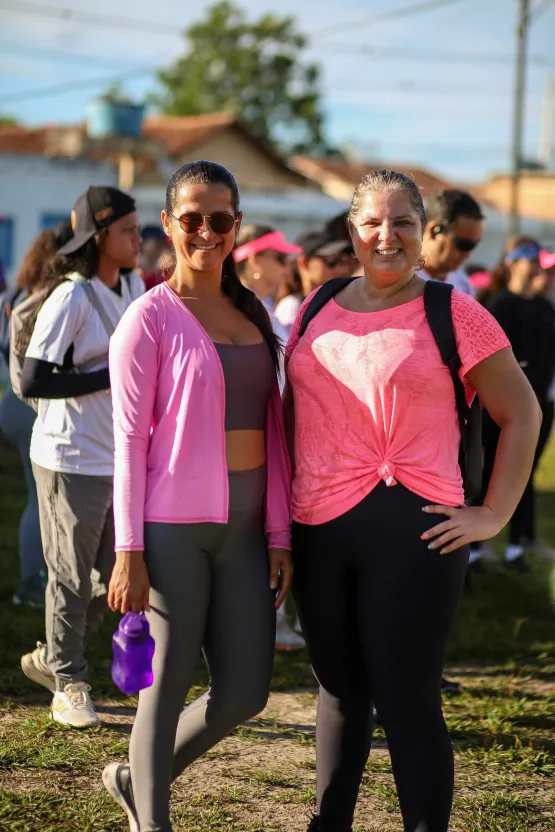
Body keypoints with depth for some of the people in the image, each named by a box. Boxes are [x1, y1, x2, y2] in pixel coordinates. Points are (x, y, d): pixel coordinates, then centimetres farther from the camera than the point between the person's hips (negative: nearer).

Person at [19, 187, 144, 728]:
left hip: (120, 459, 8)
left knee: (114, 577, 12)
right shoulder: (70, 300, -16)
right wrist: (110, 378, -21)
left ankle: (49, 659, 31)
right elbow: (32, 382, -21)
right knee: (72, 577, 4)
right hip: (72, 460, -7)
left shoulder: (134, 288, 8)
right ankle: (68, 687, 18)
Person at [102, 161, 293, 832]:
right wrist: (129, 551, -11)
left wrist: (279, 534, 9)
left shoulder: (252, 314, 12)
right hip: (174, 526, -6)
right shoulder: (149, 318, -6)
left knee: (246, 692, 8)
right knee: (166, 689, 2)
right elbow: (130, 438, -8)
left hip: (243, 527, 6)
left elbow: (269, 429, 13)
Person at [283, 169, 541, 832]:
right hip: (319, 529, 5)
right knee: (339, 689, 17)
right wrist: (283, 504, 14)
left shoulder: (452, 313, -4)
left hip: (409, 529, -5)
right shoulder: (319, 307, 10)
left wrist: (493, 515, -5)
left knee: (405, 700, -4)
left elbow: (521, 412, 0)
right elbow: (293, 406, 22)